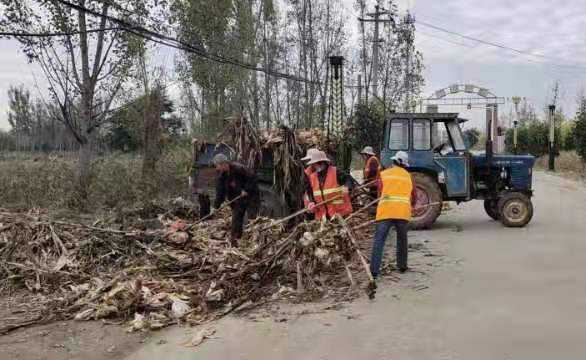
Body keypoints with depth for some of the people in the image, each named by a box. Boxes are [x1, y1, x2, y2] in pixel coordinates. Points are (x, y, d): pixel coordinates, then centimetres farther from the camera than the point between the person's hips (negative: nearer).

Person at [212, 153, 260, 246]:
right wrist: (216, 206, -10)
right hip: (237, 199, 6)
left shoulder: (238, 168, -25)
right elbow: (219, 192, -3)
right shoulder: (221, 175, -3)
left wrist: (246, 189, -22)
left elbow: (252, 177, -20)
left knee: (252, 218, -6)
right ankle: (234, 239, 8)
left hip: (250, 196, -6)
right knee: (236, 218, 3)